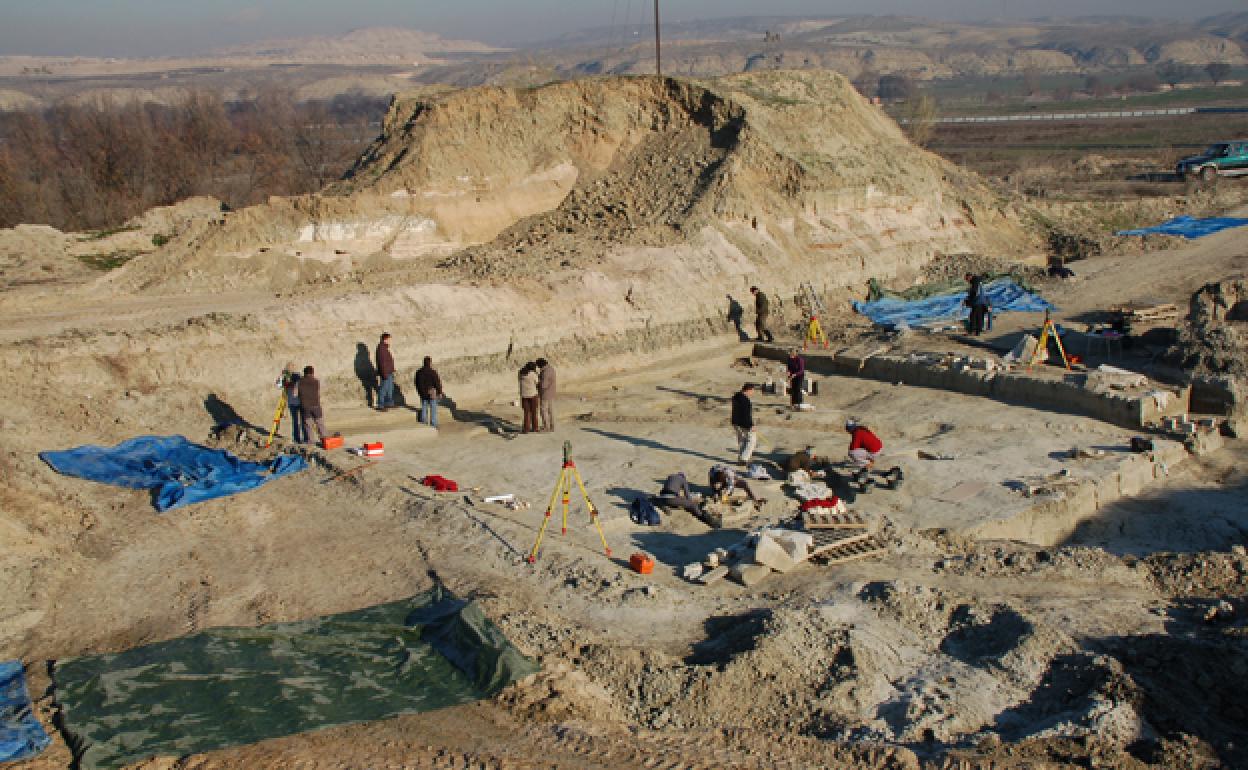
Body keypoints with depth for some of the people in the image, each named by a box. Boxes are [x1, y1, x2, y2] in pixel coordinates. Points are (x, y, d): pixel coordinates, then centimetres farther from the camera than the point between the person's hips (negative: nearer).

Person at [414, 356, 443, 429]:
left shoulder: (419, 372, -1)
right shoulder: (433, 372, -18)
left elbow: (417, 383, 9)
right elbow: (437, 383, -14)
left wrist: (419, 391, 22)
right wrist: (440, 393, -4)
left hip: (423, 393, 4)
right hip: (432, 394, -4)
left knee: (424, 409, 14)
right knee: (433, 409, 5)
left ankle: (423, 423, 17)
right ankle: (433, 424, 6)